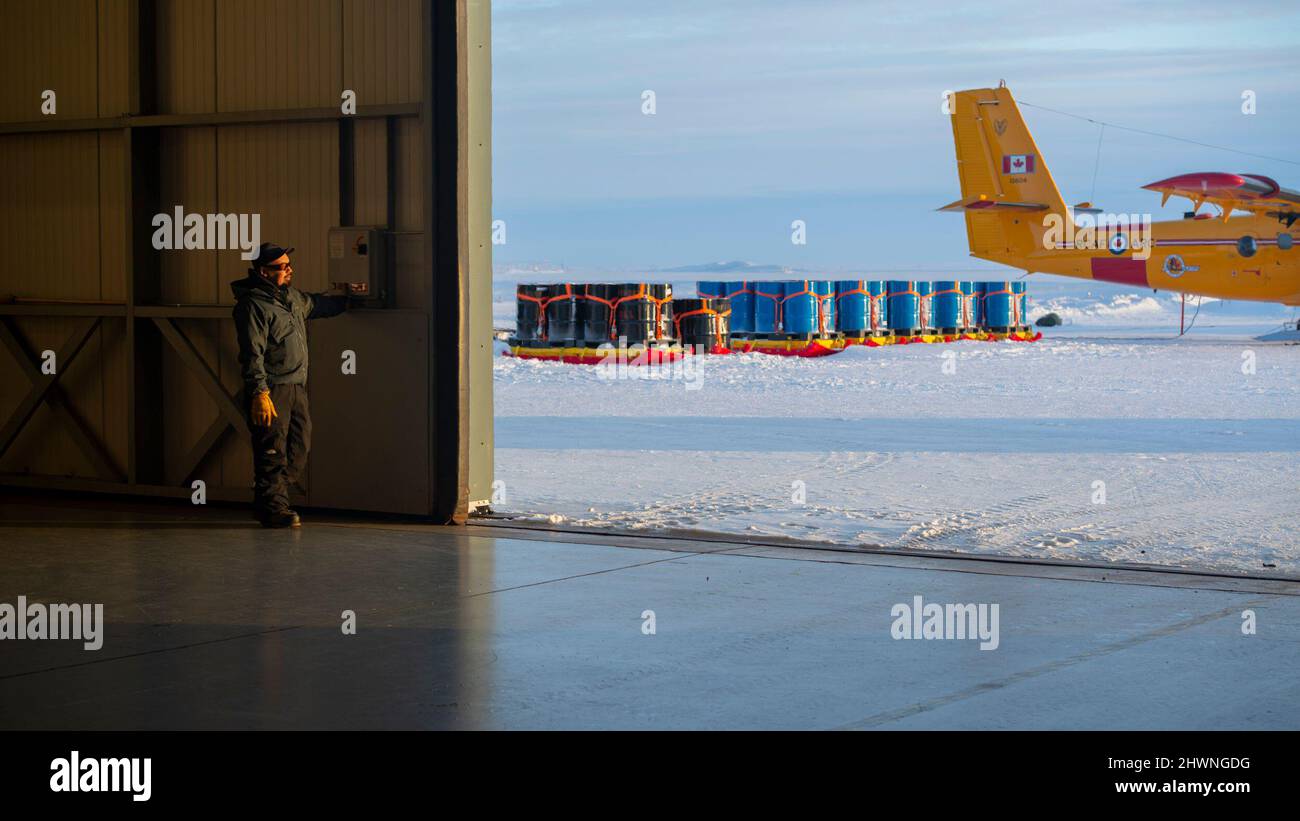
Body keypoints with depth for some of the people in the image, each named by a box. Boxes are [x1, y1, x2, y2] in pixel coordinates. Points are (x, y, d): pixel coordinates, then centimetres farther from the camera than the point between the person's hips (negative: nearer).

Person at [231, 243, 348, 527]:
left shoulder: (292, 296, 15)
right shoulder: (253, 305, -13)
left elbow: (318, 304, 38)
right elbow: (252, 354, -18)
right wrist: (259, 394, -24)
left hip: (296, 387, 9)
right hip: (270, 389, -9)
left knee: (299, 448, 10)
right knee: (273, 451, -6)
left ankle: (268, 501, 20)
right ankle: (273, 508, 0)